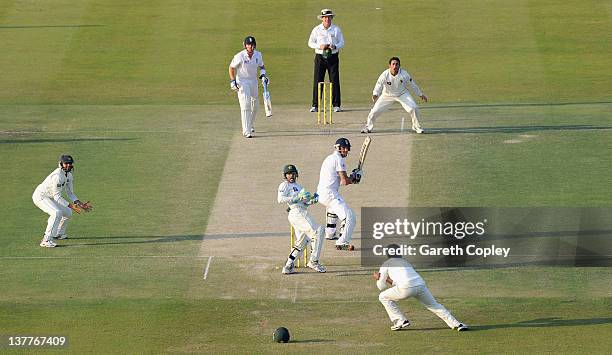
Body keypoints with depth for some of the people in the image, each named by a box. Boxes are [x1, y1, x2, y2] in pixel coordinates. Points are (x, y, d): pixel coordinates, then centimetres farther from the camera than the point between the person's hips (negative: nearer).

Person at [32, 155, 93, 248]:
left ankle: (58, 233, 38)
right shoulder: (57, 176, -28)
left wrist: (80, 204, -3)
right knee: (57, 213, -31)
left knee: (68, 212, 16)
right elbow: (57, 196, -28)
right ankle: (46, 240, -34)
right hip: (40, 196, -10)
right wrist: (71, 205, -32)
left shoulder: (69, 175, 3)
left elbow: (70, 193, 10)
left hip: (50, 198, 10)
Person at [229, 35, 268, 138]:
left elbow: (261, 66, 12)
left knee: (255, 105, 17)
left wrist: (263, 75, -7)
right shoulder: (240, 56, -20)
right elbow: (231, 67, -6)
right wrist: (233, 81, -14)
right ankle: (246, 131, -18)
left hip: (253, 81, 6)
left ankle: (250, 125, 41)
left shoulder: (258, 55, -6)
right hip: (242, 82, -6)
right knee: (245, 106, -16)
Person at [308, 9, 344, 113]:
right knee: (317, 81, -3)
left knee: (334, 81, -2)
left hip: (333, 56, 0)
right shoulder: (316, 30, 3)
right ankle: (315, 105, -1)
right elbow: (310, 43, 5)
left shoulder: (336, 29, 5)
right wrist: (320, 46, -13)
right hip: (320, 57, 0)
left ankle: (336, 105, 3)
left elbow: (341, 42, 7)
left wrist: (335, 46, -14)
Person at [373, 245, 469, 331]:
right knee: (435, 306, 19)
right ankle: (456, 324, 6)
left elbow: (381, 286, 20)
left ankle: (401, 321, 10)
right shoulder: (406, 263, 35)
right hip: (420, 285, 5)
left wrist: (378, 279, 39)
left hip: (406, 289, -5)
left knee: (383, 297, 17)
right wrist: (389, 280, 41)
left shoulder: (386, 264, 19)